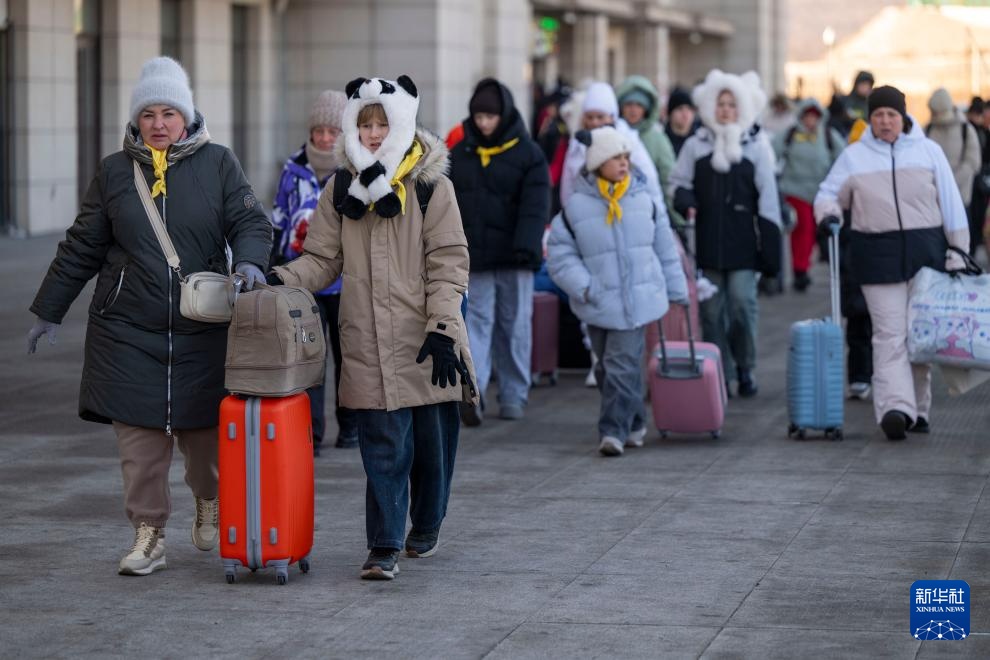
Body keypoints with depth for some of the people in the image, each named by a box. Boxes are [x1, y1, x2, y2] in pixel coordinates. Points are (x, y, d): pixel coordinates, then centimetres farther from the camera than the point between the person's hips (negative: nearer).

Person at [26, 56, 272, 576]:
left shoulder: (218, 164, 3)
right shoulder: (114, 172, 7)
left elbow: (250, 222, 1)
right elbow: (82, 247, 12)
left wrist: (250, 262, -22)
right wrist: (49, 311, 15)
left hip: (202, 328, -1)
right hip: (128, 329, 1)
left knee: (204, 428, 5)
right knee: (139, 433, -3)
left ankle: (210, 505, 34)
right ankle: (148, 535, 6)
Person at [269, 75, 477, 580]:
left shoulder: (430, 185, 0)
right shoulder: (341, 188, 9)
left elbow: (448, 262, -2)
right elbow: (323, 259, 10)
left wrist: (442, 328, -10)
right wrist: (281, 279, -9)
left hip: (425, 341, -1)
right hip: (368, 343, 1)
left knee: (432, 438, 9)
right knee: (382, 445, -5)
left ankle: (426, 526, 31)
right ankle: (385, 546, -3)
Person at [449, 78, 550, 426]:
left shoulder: (527, 154, -2)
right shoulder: (460, 153, 7)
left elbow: (535, 206, -10)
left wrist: (527, 247, -22)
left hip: (514, 257, -2)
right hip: (475, 255, 2)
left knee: (515, 325, 6)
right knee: (478, 320, -6)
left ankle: (514, 395, 15)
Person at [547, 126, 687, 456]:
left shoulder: (644, 200, 2)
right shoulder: (576, 206, -5)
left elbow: (665, 248, 12)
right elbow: (560, 254, -2)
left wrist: (677, 289, 17)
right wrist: (583, 287, -13)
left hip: (637, 300, -1)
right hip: (598, 303, 1)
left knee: (622, 366, -10)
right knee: (609, 368, 11)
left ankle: (614, 430, -9)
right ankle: (635, 424, 27)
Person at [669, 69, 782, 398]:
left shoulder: (756, 145, 3)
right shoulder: (696, 145, 6)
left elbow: (767, 195, 2)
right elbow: (679, 182, 15)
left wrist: (770, 239, -4)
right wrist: (685, 203, -7)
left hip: (743, 239, -2)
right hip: (708, 238, 2)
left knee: (742, 302, -8)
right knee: (712, 308, 2)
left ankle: (745, 367, 10)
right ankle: (720, 372, 10)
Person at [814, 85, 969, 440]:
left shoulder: (928, 151, 7)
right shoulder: (853, 156, 7)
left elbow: (951, 204, 8)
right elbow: (829, 194, 14)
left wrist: (958, 251, 3)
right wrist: (828, 213, -10)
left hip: (926, 251, 1)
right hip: (878, 254, -1)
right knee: (890, 334, -11)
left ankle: (918, 408, 16)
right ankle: (896, 408, -22)